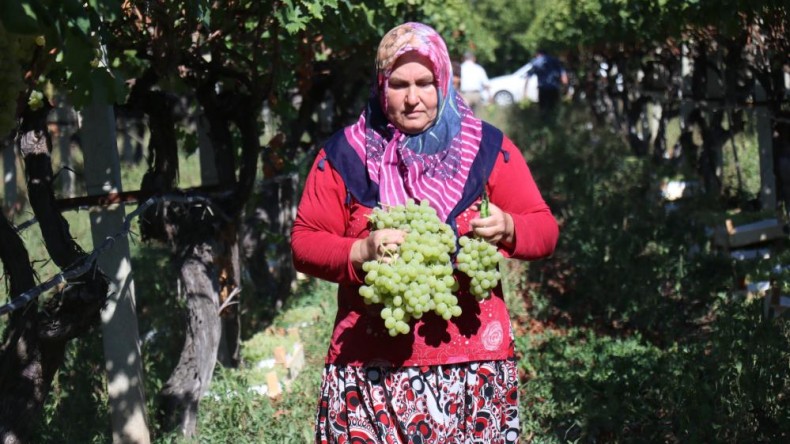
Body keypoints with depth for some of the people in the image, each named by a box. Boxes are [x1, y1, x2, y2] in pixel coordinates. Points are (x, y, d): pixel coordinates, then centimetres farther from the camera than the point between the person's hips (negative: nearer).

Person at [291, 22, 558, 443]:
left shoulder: (487, 148, 9)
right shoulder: (343, 155, 7)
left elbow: (544, 229, 9)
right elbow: (304, 243, 6)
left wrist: (507, 229, -13)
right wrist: (361, 252, -13)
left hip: (472, 359, 0)